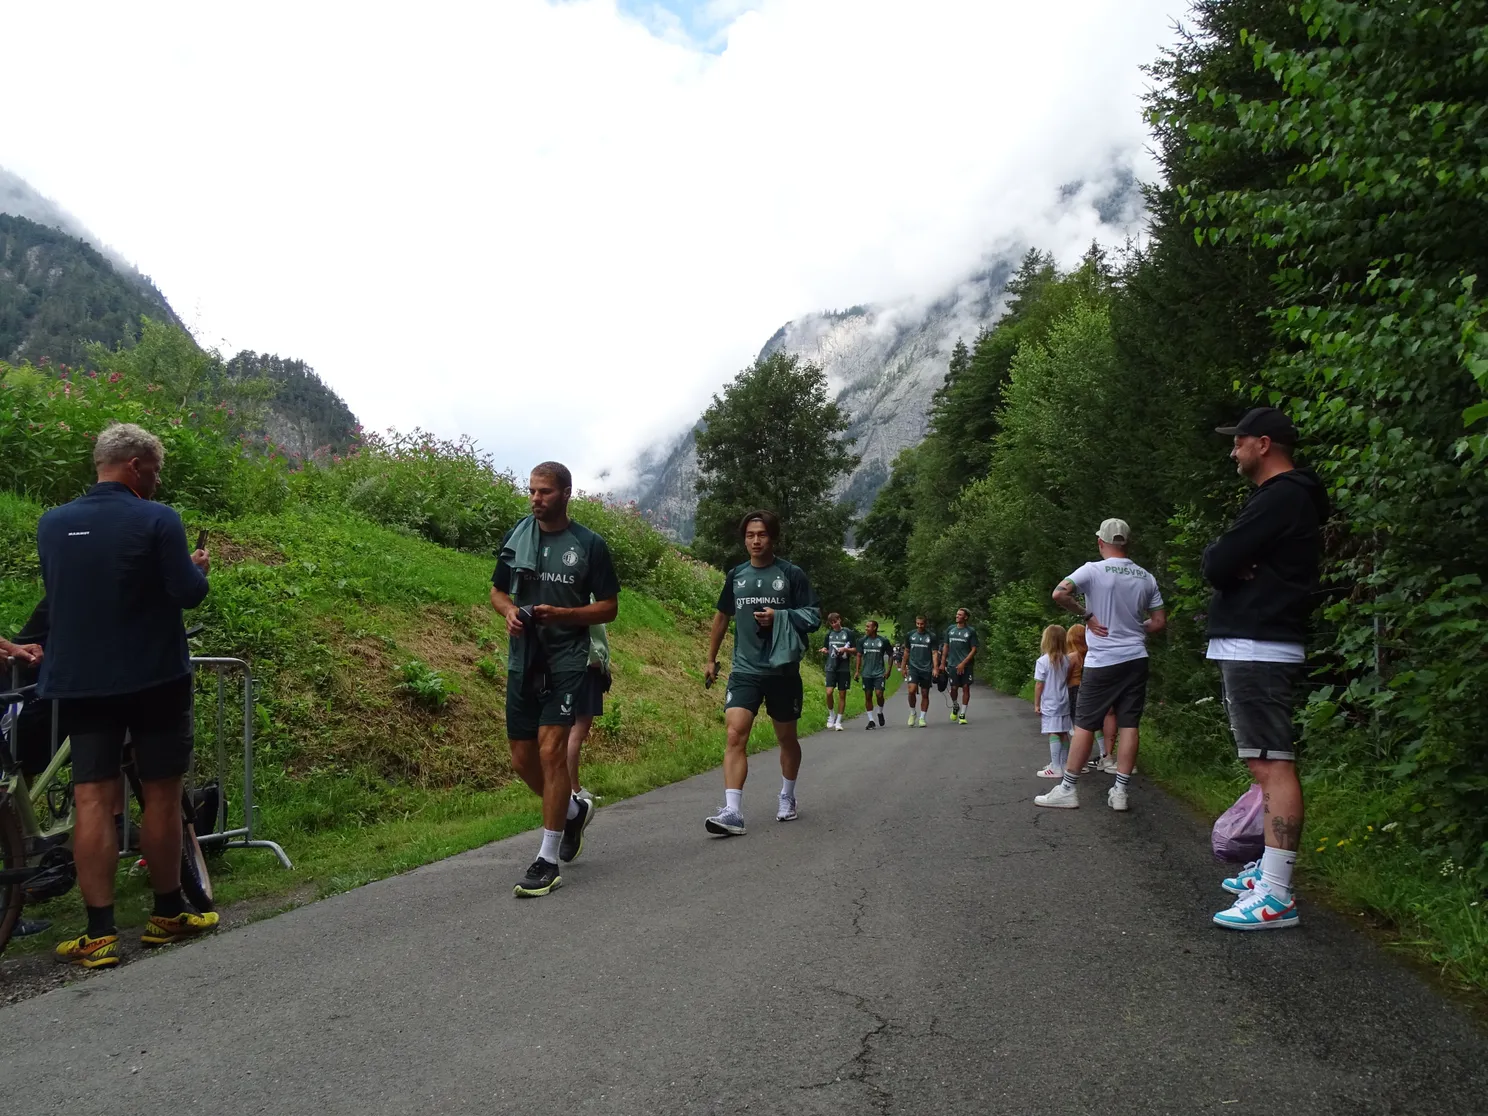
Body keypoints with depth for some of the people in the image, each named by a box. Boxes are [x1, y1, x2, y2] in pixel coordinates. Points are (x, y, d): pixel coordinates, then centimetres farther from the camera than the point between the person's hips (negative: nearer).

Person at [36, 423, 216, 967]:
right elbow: (188, 594, -13)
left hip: (81, 681, 4)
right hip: (154, 677, -4)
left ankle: (99, 933, 2)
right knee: (160, 794, 8)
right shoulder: (156, 519, -12)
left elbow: (57, 594, 15)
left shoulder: (51, 523, 5)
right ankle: (167, 914, 20)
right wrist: (197, 568, 7)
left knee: (93, 799, 4)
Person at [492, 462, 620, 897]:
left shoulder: (589, 545, -5)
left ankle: (548, 861, -2)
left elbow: (609, 607, -2)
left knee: (551, 750, -13)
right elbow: (497, 591, 17)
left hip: (566, 661, -5)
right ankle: (574, 810, 38)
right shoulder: (516, 536, 7)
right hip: (522, 660, 5)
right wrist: (510, 611, -7)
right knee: (523, 758, 9)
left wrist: (561, 614, -17)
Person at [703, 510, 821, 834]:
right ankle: (733, 813, -17)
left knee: (787, 737, 14)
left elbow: (814, 616, -3)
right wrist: (711, 659, 20)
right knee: (735, 735, -14)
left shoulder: (792, 574, -3)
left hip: (783, 670, -1)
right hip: (744, 670, 2)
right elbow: (722, 616, 18)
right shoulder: (736, 575, 7)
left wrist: (779, 617, -19)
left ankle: (787, 799, 36)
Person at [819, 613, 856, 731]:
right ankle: (832, 715, 10)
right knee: (829, 692, -13)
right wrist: (824, 650, -4)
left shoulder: (848, 633, 0)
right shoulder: (829, 634, 10)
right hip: (831, 667, 2)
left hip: (844, 668, -2)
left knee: (842, 695, 3)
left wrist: (845, 649, -16)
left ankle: (838, 721, 11)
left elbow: (855, 649, 2)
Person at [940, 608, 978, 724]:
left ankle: (962, 714, 5)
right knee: (953, 688, -2)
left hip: (966, 665, -2)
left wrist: (963, 663, -11)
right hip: (952, 664, 2)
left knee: (966, 688, -2)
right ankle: (955, 706, 27)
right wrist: (942, 663, 8)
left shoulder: (971, 631, -1)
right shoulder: (950, 629, 8)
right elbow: (945, 647, 13)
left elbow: (974, 650, -3)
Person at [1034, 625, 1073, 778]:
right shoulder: (1067, 659, 3)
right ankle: (1064, 764, 21)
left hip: (1049, 704, -6)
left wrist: (1036, 704, -3)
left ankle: (1056, 768, -7)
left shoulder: (1043, 661, -15)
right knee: (1063, 733, 12)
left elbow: (1039, 685, -11)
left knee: (1053, 734, -6)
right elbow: (1067, 679, 13)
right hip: (1064, 702, 6)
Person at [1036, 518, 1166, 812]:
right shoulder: (1145, 577, 5)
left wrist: (1086, 615, -10)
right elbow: (1160, 621, 8)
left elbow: (1059, 594, -22)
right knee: (1128, 725, 5)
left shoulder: (1094, 570, -9)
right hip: (1136, 659, 4)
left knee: (1084, 725, 1)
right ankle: (1120, 792, 7)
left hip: (1102, 661, -4)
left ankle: (1067, 789, 5)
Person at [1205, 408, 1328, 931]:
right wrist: (1233, 563, -5)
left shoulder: (1280, 497, -13)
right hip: (1254, 646, 11)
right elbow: (1219, 565, 16)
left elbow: (1216, 564, -20)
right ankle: (1269, 869, 24)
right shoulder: (1289, 496, 21)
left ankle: (1276, 897, -13)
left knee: (1272, 765, -12)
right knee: (1267, 764, 15)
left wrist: (1221, 556, 1)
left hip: (1258, 648, -11)